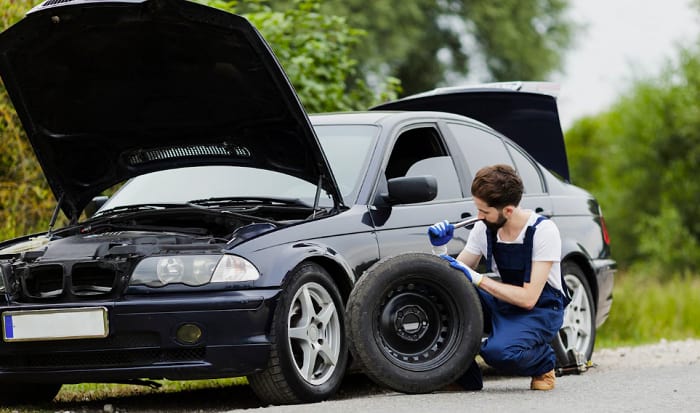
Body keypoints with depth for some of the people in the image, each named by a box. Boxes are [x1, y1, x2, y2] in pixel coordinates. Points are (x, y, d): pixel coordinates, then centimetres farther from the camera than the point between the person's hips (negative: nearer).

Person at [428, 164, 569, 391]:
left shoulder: (543, 230, -20)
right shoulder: (483, 229, -4)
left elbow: (528, 298, -24)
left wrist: (477, 278, -25)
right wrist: (440, 249, -16)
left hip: (540, 309, -6)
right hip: (502, 302, 6)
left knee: (500, 352, -36)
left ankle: (544, 365, 0)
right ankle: (465, 375, -5)